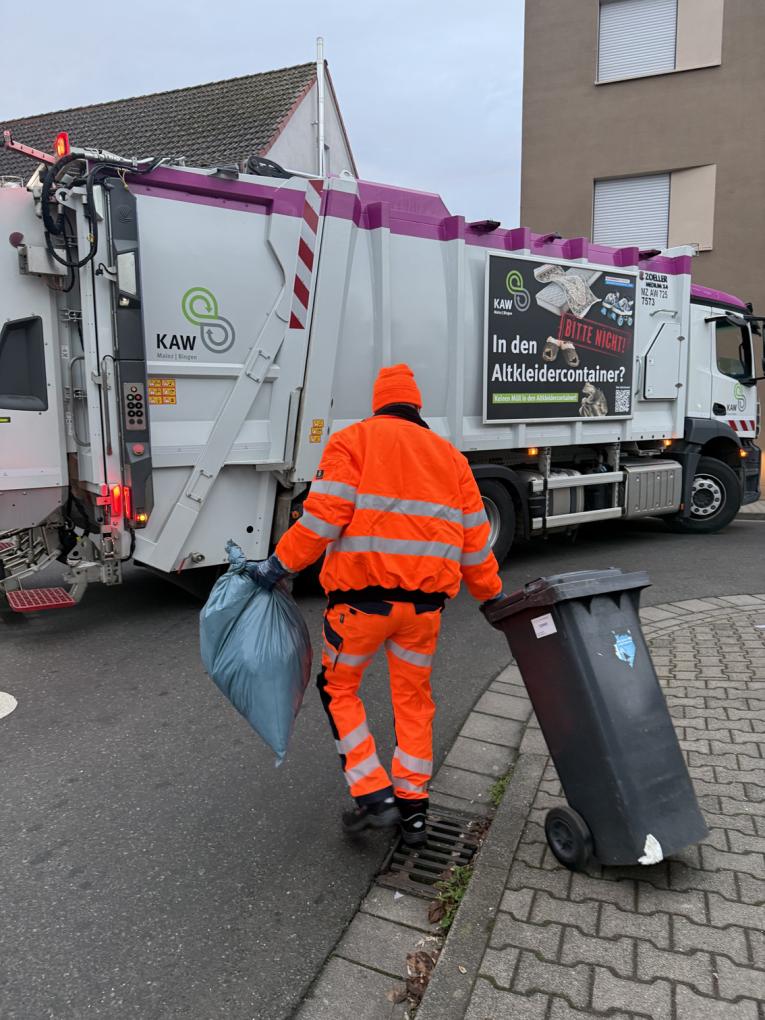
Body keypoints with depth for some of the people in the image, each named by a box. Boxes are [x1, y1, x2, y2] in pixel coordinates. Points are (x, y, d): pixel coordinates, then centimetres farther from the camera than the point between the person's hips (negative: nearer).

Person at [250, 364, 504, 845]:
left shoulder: (354, 440, 2)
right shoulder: (450, 455, 15)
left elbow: (324, 516, -12)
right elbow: (475, 540, 13)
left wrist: (279, 565, -4)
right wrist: (492, 594, 23)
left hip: (363, 596, -4)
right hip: (426, 599, 4)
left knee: (339, 687, 16)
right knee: (414, 698, 20)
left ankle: (375, 795, 13)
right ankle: (413, 806, 28)